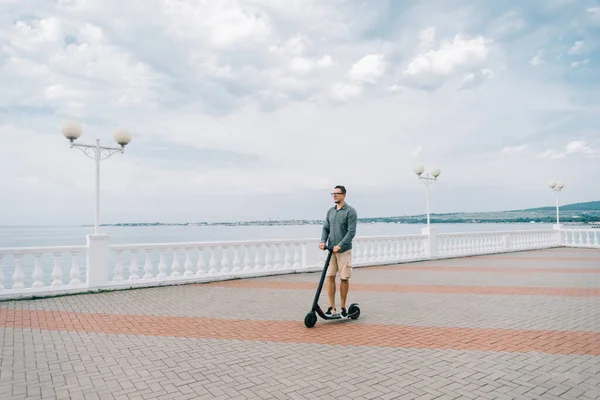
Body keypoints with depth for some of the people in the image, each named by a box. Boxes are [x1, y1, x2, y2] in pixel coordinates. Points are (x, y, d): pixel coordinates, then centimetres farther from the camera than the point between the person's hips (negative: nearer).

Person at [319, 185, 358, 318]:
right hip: (331, 250, 5)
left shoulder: (350, 211, -7)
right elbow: (326, 228, 10)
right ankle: (332, 307, 11)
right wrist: (323, 241, -9)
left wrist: (340, 245, -21)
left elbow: (351, 232, -13)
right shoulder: (330, 211, 11)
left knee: (344, 278, 3)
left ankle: (343, 307, 15)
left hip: (344, 251, -4)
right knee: (330, 277, 2)